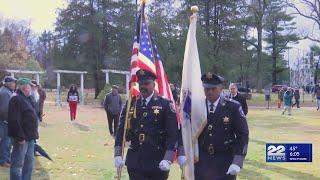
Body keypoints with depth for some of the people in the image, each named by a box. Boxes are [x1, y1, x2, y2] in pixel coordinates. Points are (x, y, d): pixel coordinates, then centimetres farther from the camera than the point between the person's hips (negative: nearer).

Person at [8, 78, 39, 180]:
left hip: (30, 137, 10)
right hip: (22, 138, -10)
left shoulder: (28, 99, 14)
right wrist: (20, 137, -23)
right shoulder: (16, 99, -16)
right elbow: (14, 121, -22)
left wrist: (34, 133, 17)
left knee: (29, 161, 18)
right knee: (18, 164, -3)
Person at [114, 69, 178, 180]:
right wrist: (118, 155, -1)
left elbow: (173, 134, -8)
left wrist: (168, 159, -17)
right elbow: (121, 131, 8)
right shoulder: (130, 105, 6)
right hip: (135, 163, 2)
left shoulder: (165, 105, -4)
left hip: (157, 163, -2)